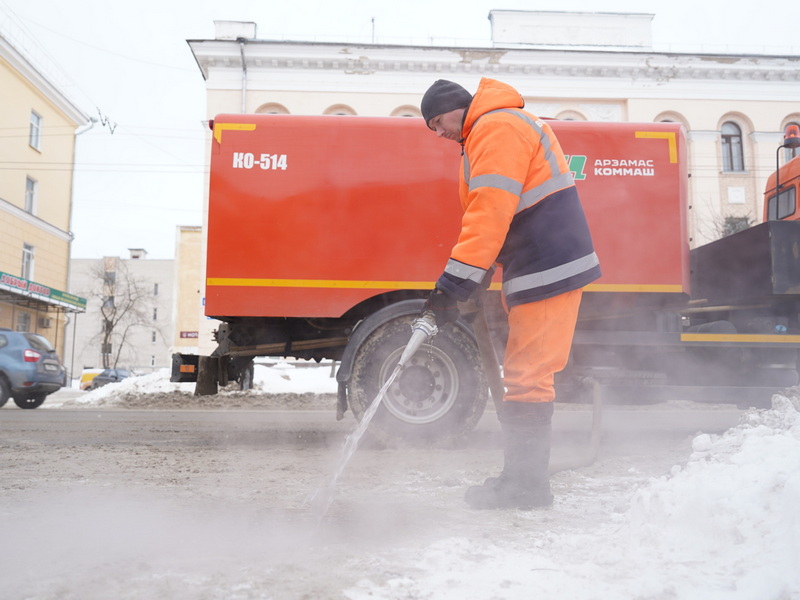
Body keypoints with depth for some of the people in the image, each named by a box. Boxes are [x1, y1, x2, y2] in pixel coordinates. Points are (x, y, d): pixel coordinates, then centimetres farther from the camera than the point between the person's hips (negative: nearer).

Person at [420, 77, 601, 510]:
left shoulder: (497, 127, -11)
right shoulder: (488, 133, 23)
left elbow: (490, 214, -22)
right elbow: (487, 214, 23)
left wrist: (453, 285, -23)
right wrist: (465, 282, 15)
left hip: (549, 270, -11)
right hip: (543, 268, 11)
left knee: (526, 377, -7)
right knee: (525, 374, 13)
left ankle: (526, 486, 3)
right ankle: (524, 480, 22)